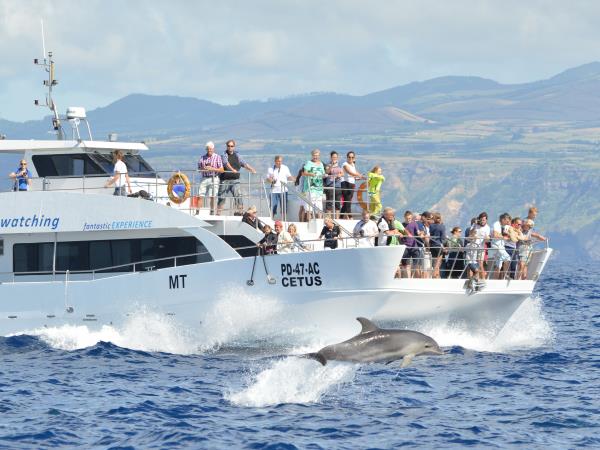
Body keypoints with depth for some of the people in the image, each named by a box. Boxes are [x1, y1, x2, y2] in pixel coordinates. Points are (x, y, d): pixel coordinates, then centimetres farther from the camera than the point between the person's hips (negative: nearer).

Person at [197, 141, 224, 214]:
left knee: (212, 197, -2)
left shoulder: (217, 157, 3)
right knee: (201, 196, -4)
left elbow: (222, 170, -1)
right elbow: (199, 168, 15)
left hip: (213, 179, -2)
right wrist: (203, 169, -8)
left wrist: (212, 168, -13)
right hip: (204, 178, 2)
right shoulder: (202, 157, 13)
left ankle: (212, 211, 7)